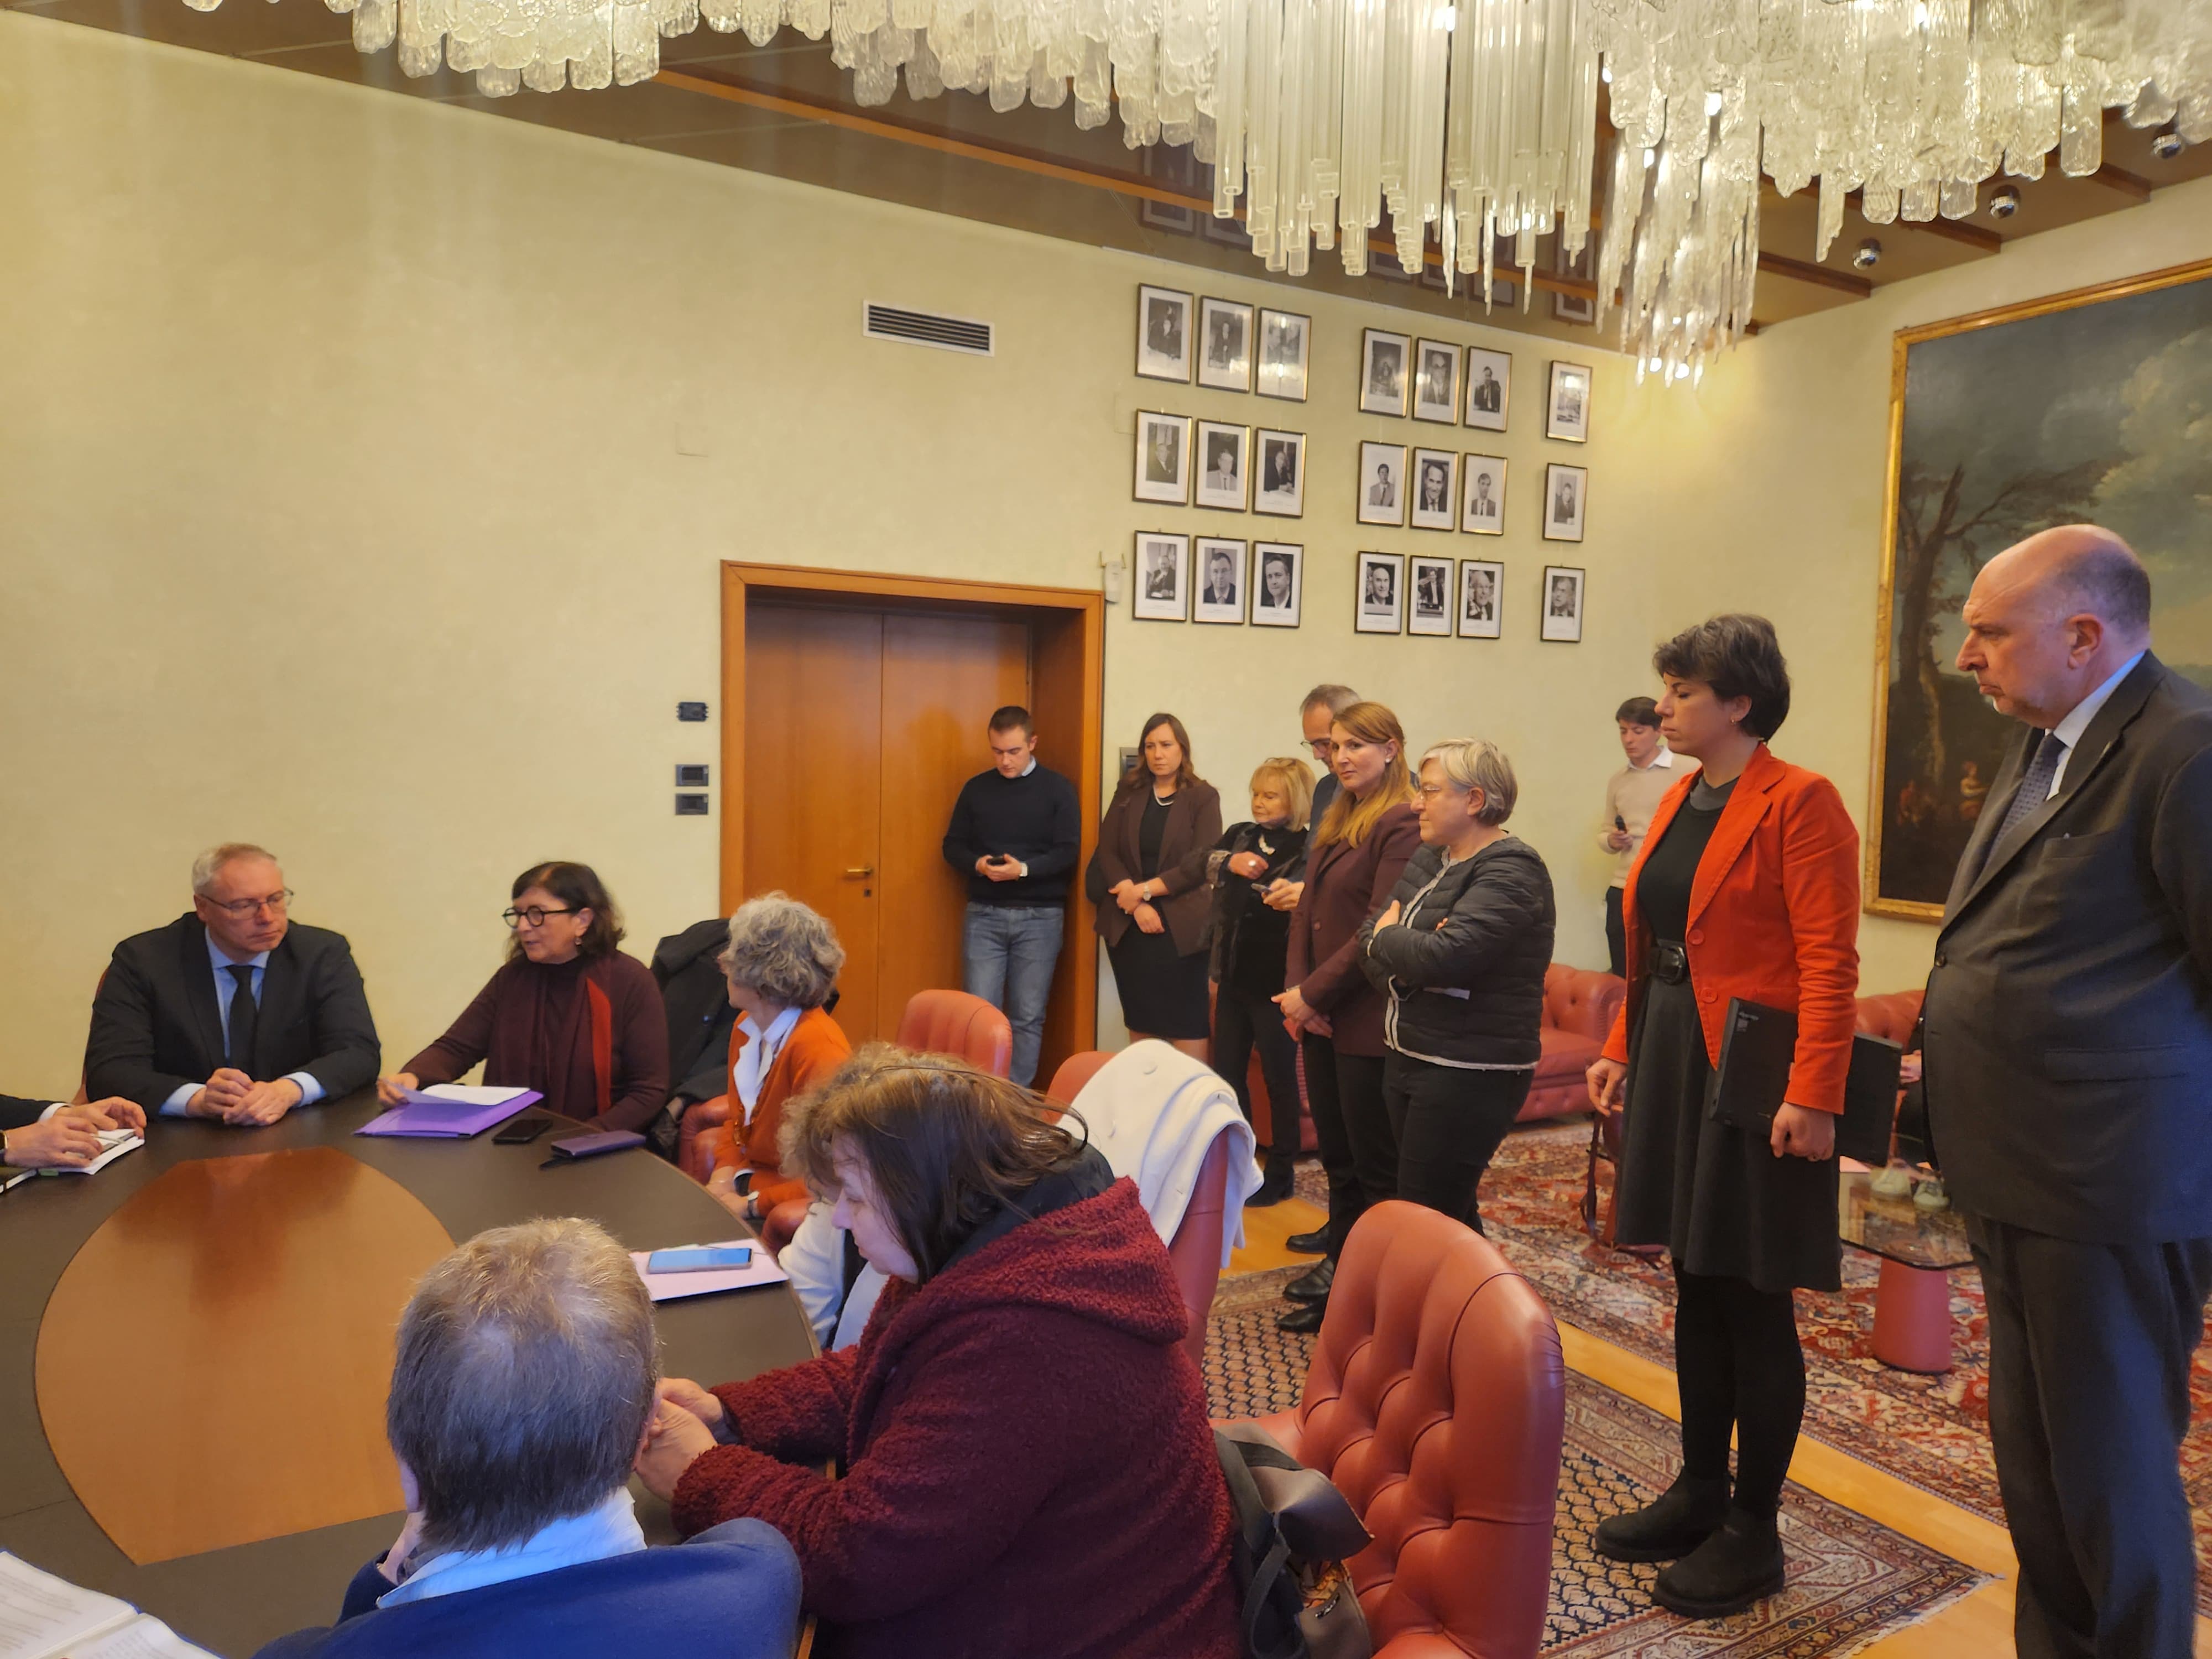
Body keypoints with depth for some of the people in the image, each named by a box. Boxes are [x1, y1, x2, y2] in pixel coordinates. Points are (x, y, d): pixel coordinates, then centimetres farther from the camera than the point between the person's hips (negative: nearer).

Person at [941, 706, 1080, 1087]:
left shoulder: (1057, 789, 0)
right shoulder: (976, 788, 7)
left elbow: (1069, 854, -7)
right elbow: (953, 846, 10)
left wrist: (1025, 869, -22)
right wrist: (978, 864, -12)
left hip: (1040, 917, -2)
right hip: (984, 914, 2)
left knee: (1028, 1017, 3)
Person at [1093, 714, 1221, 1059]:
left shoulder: (1203, 797, 1)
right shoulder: (1127, 793, 11)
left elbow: (1202, 861, -9)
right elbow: (1107, 853, 2)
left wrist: (1145, 890, -13)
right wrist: (1137, 905, -12)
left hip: (1180, 926, -3)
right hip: (1129, 925, 3)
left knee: (1188, 1027, -5)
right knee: (1139, 1022, 9)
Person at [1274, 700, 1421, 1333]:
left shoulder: (1403, 825, -13)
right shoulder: (1337, 820, 15)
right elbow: (1307, 910, 13)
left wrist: (1314, 994, -14)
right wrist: (1296, 991, 1)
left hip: (1368, 1023, -8)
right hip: (1322, 1019, 8)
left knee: (1377, 1165, 3)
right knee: (1337, 1155, 16)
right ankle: (1340, 1270, 28)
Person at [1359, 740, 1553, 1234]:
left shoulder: (1510, 872, -16)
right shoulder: (1429, 858, 12)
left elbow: (1445, 956, -29)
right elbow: (1370, 942, 7)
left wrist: (1387, 937, -9)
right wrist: (1406, 953, -15)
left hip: (1470, 1074, -8)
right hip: (1409, 1059, 9)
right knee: (1450, 1213, 17)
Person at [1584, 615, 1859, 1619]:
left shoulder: (1799, 802, -12)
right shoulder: (1679, 800, 12)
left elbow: (1829, 960, -18)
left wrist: (1814, 1095, -23)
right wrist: (1622, 1047, 12)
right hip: (1671, 1064, 8)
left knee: (1753, 1304, 5)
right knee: (1695, 1288, 16)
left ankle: (1754, 1532, 21)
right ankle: (1700, 1493, 31)